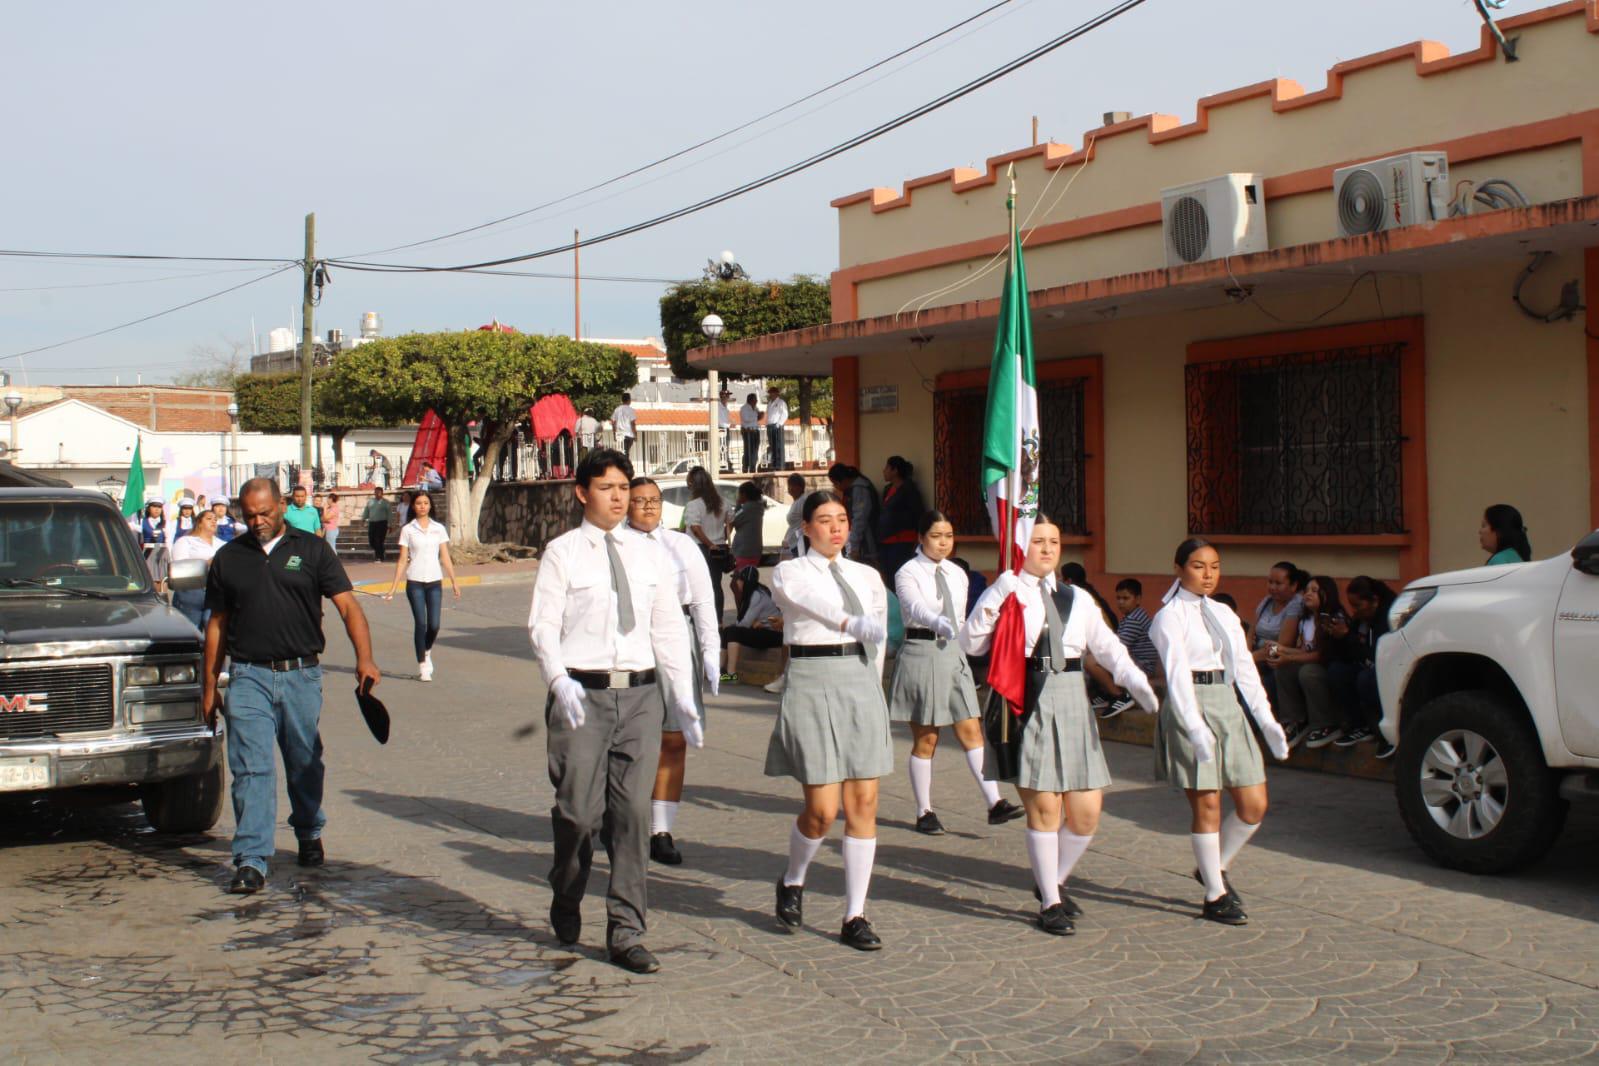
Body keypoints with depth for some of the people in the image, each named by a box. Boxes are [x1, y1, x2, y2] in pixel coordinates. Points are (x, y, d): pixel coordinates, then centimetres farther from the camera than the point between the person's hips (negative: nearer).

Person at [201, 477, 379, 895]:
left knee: (305, 765, 13)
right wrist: (209, 684, 12)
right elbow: (217, 625, 14)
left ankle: (309, 834, 36)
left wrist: (364, 657, -19)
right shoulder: (229, 558, 8)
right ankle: (251, 861, -8)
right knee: (251, 769, -8)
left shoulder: (312, 550, 3)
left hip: (302, 674, 0)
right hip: (248, 676, 0)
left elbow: (347, 606, -4)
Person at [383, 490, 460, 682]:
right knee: (420, 623, -5)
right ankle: (422, 666, 6)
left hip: (435, 581, 2)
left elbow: (445, 558, 9)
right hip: (415, 582, -2)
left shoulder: (439, 529, 7)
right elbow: (402, 560, 3)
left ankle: (427, 652, 28)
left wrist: (454, 582, 4)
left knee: (434, 625, -3)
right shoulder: (407, 530, 2)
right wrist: (393, 587, 0)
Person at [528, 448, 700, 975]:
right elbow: (543, 625, -5)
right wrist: (560, 682, -21)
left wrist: (683, 698, 6)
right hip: (582, 694, -3)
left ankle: (625, 932, 7)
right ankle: (566, 907, 27)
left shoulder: (650, 554, 12)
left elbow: (669, 629, 13)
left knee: (633, 812, 0)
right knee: (581, 811, -2)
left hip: (640, 694, 3)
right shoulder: (562, 553, 1)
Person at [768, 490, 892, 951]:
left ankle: (855, 917, 8)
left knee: (863, 805, 0)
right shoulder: (789, 574, -1)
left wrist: (870, 686, 14)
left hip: (861, 684, 4)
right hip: (811, 683, -4)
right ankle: (792, 882, 25)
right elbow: (817, 604, -23)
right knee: (822, 810, -5)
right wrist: (855, 624, -41)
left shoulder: (867, 577, 13)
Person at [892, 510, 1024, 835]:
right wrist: (941, 623, -47)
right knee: (925, 739, 2)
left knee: (972, 731, -3)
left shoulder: (957, 574, 11)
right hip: (921, 653, -5)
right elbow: (915, 607, -28)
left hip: (953, 654, 5)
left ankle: (994, 803, -7)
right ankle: (924, 813, 11)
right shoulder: (908, 573, -8)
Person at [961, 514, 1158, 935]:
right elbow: (972, 644, -12)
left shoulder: (1077, 598, 13)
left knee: (1086, 814, 5)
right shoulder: (1004, 594, -1)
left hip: (1071, 704, 5)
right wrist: (996, 600, -23)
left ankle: (1055, 881, 31)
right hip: (1028, 705, -5)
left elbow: (1106, 645, 14)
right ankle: (1050, 902, 15)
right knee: (1043, 808, -2)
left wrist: (1135, 679, -3)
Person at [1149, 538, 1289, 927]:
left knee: (1254, 805, 4)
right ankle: (1215, 896, 10)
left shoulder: (1224, 614, 14)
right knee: (1206, 805, -2)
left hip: (1228, 707, 7)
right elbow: (1177, 674, -17)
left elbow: (1245, 668, 14)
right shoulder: (1170, 616, -6)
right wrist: (1195, 726, -28)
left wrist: (1266, 720, 6)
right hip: (1190, 709, -7)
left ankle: (1215, 868, 27)